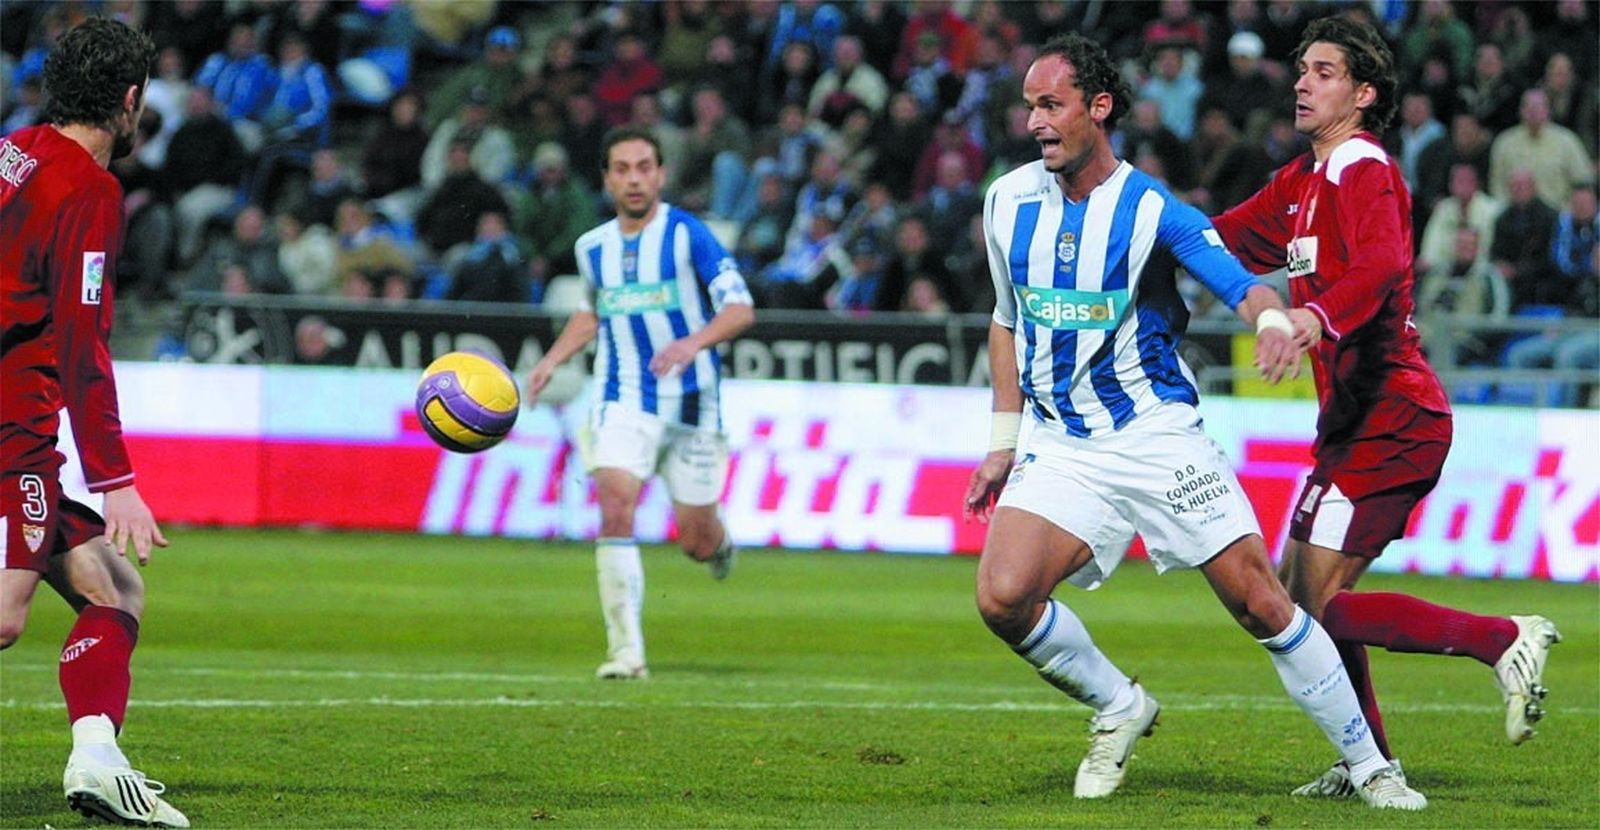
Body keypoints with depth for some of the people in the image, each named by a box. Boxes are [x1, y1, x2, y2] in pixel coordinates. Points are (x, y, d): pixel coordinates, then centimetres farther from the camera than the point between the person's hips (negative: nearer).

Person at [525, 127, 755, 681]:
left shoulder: (686, 234, -9)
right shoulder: (592, 248, 7)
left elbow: (741, 308, -14)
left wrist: (694, 342, -31)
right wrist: (552, 360, 12)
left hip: (691, 403, -2)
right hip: (622, 401, 2)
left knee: (696, 540, 4)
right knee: (615, 505, -22)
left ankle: (720, 544, 45)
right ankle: (626, 651, -20)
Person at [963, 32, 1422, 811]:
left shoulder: (1153, 211, -9)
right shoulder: (1008, 201, 4)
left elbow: (1242, 284, -20)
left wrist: (1273, 318, -44)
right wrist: (1003, 442, 14)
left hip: (1158, 437, -3)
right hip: (1060, 447, 3)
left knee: (1261, 605, -6)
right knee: (1003, 598, -18)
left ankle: (1370, 767, 7)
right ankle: (1118, 708, 8)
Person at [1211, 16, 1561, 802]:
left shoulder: (1364, 173, -13)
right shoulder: (1304, 179, 16)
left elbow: (1380, 265, -33)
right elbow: (1226, 240, 25)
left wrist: (1319, 317, -52)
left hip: (1390, 415, -10)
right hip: (1355, 419, 10)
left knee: (1320, 606, -14)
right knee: (1298, 592, 12)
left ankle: (1506, 641, -9)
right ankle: (1371, 764, 19)